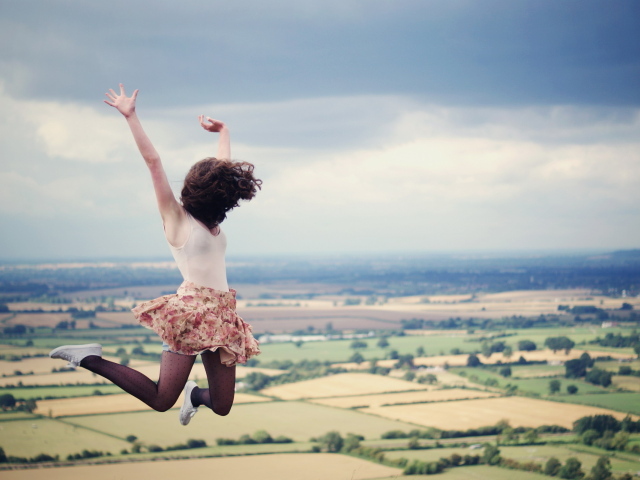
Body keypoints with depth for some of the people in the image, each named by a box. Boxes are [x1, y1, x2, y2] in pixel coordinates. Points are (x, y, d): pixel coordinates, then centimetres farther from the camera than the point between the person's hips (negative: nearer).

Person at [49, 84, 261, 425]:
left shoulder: (211, 221, 17)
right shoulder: (176, 216, 0)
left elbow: (223, 168, 30)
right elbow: (152, 161, -7)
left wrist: (222, 131, 41)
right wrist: (130, 117, -10)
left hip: (220, 317, 7)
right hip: (192, 310, -7)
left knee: (222, 407, 3)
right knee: (161, 400, -13)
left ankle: (194, 394, 35)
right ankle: (90, 359, 0)